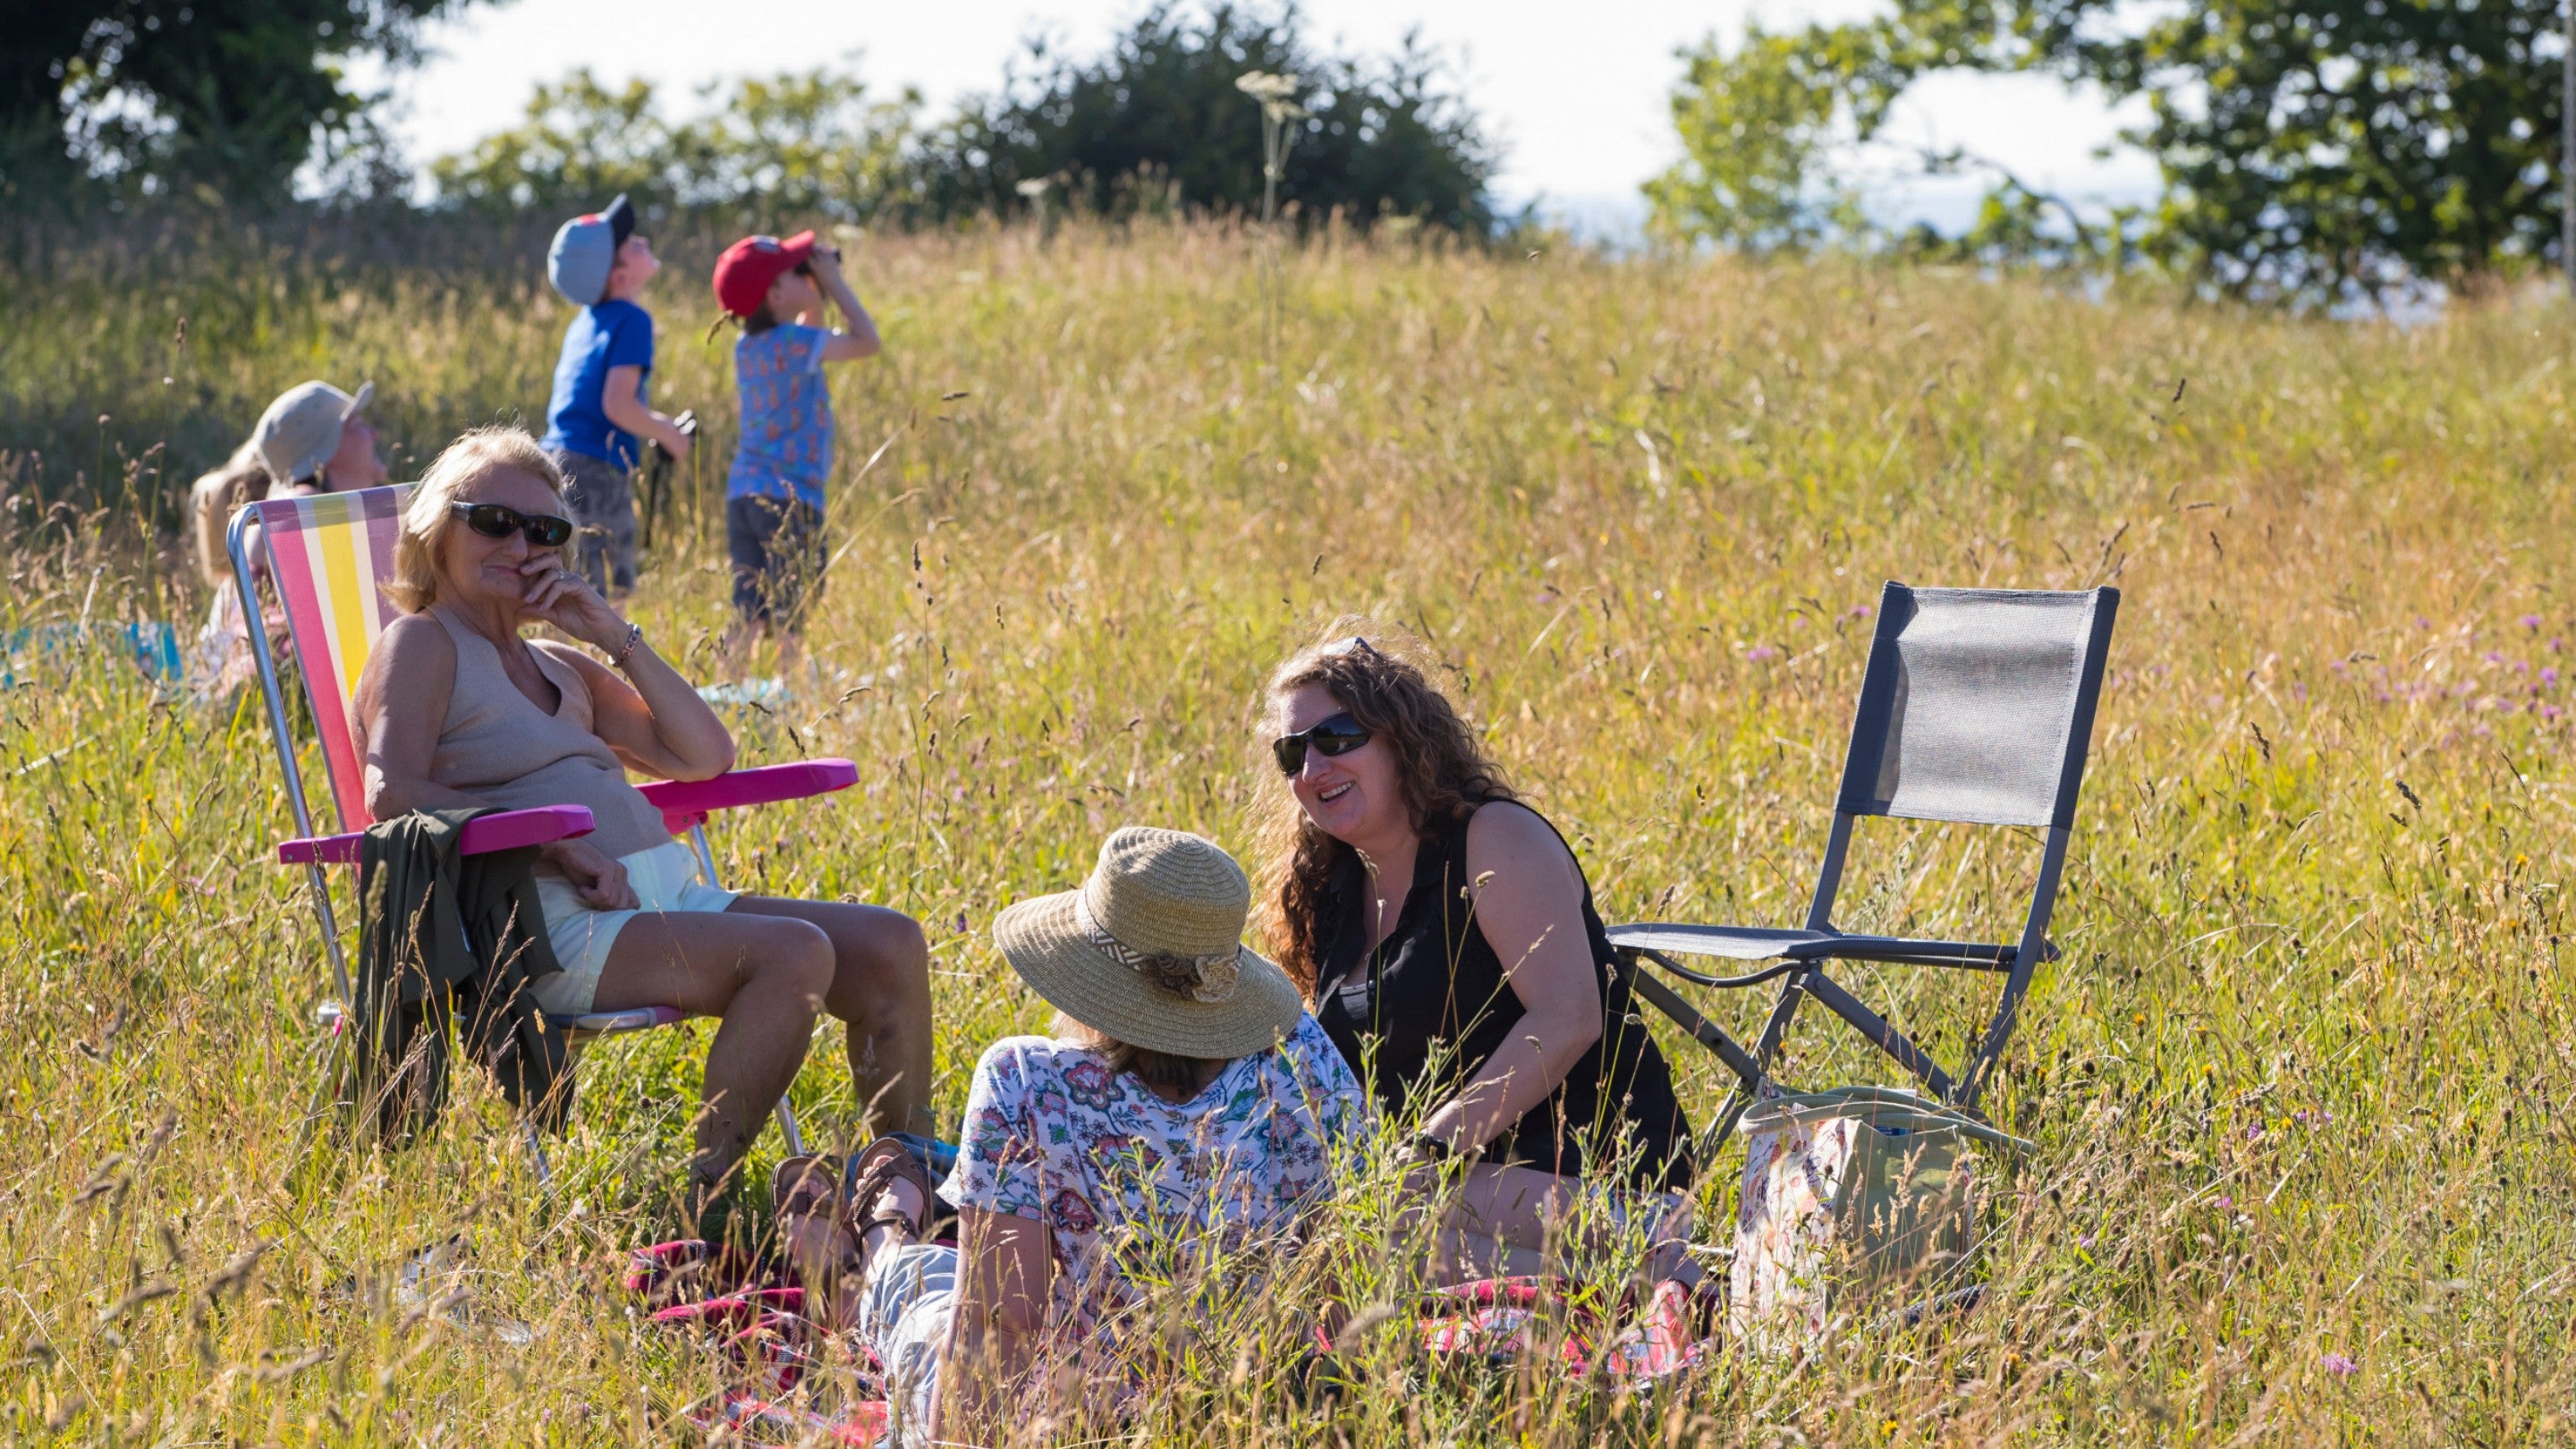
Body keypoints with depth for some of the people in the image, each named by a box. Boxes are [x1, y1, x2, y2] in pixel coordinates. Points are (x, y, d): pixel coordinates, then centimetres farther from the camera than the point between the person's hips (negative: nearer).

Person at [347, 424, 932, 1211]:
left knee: (892, 945, -4)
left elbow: (705, 758, 19)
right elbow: (394, 794, -15)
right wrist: (554, 844, -21)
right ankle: (705, 1200, -23)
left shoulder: (559, 666, 25)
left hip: (666, 896, 9)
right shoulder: (422, 645, 3)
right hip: (556, 931, -9)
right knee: (794, 954, -29)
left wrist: (616, 636, 10)